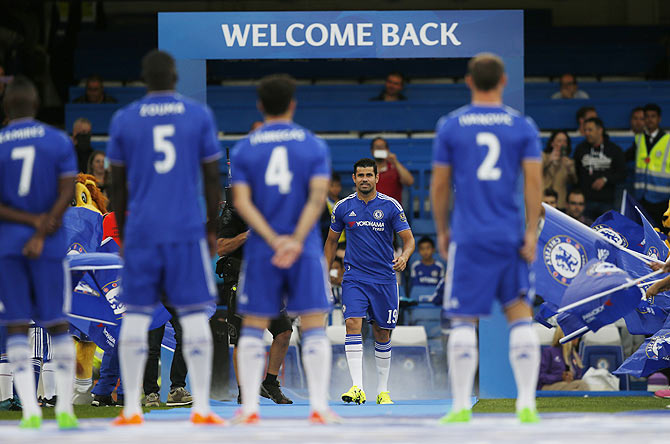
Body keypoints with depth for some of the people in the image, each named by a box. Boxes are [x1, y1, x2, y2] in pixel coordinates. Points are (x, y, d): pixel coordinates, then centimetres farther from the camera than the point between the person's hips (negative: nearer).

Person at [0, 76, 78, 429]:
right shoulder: (59, 142, 0)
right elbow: (67, 193, -8)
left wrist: (32, 221, -7)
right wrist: (41, 230, -10)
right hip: (48, 246, 1)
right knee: (57, 323, 8)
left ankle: (30, 410, -4)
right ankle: (65, 409, 6)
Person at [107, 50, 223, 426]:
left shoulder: (124, 120, 4)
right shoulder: (200, 115, 3)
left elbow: (118, 186, 9)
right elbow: (213, 178, 4)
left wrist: (122, 233, 19)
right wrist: (212, 228, 14)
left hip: (141, 232, 1)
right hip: (187, 231, -1)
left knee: (136, 317, 5)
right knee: (194, 316, 2)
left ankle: (132, 409, 4)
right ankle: (201, 407, -1)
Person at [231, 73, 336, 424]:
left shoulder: (244, 149, 4)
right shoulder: (314, 145, 3)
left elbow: (241, 201, -6)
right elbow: (318, 197, -8)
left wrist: (273, 239, -11)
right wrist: (296, 240, -14)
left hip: (260, 250, 1)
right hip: (306, 250, 0)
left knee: (253, 328, 7)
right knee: (313, 327, 2)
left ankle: (249, 408, 3)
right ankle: (319, 407, -4)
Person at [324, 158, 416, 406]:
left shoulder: (390, 206, -3)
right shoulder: (343, 207, 2)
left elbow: (408, 239, -2)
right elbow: (332, 240, 16)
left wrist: (404, 257, -24)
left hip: (384, 279, 0)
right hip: (354, 278, 0)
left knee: (382, 334, 7)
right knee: (353, 324, -19)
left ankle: (383, 390, 20)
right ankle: (357, 388, -26)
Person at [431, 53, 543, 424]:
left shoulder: (450, 126, 2)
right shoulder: (522, 126, 3)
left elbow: (439, 186, 4)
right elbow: (534, 182, -3)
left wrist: (442, 231, 15)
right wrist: (531, 233, 0)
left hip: (468, 237, -1)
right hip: (510, 236, 1)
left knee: (463, 321, 2)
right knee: (520, 315, 8)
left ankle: (461, 406, -1)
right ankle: (526, 403, 2)